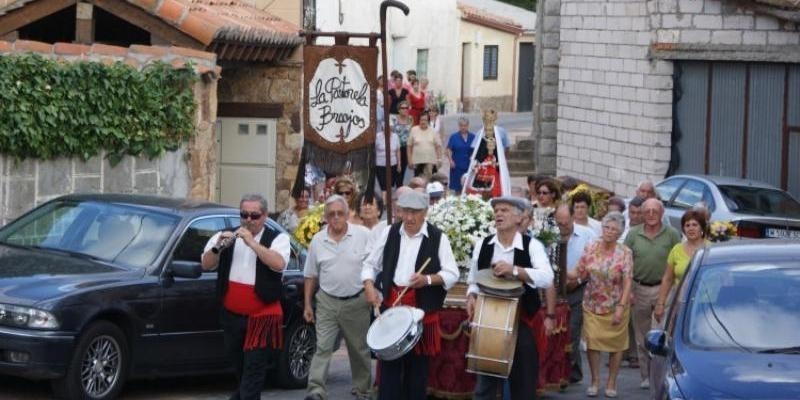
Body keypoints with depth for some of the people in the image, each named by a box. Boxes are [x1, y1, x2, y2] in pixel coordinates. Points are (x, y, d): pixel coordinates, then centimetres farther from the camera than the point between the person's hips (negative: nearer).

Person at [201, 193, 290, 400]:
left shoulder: (277, 238, -2)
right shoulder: (227, 236, 9)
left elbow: (279, 264, -21)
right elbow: (206, 265, 4)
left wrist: (252, 242, -24)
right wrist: (217, 247, -16)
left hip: (262, 317, -4)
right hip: (231, 315, 4)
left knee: (253, 371, -8)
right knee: (239, 368, 16)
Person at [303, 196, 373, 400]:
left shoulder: (364, 235, -5)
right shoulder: (318, 241, 3)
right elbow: (311, 275, 10)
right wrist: (307, 304, 8)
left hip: (357, 302, -1)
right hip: (327, 302, 1)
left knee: (360, 350, 10)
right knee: (323, 348, -8)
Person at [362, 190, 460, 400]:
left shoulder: (438, 238, -5)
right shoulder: (389, 233, 5)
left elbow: (452, 274, -6)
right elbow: (370, 264, 11)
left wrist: (428, 280, -22)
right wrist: (369, 286, -6)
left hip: (422, 308, -2)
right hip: (391, 304, 2)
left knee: (418, 363, 7)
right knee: (388, 361, 3)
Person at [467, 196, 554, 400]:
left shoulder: (532, 246, -6)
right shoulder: (482, 245, 5)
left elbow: (547, 278, -20)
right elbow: (473, 281, 14)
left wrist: (514, 270, -30)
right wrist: (471, 297, -7)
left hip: (521, 322, -2)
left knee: (523, 383, 6)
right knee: (484, 382, 7)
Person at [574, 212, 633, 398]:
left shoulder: (625, 253, -7)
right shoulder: (591, 248, 0)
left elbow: (627, 282, -11)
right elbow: (580, 273, 6)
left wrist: (621, 307, -18)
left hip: (615, 306, -2)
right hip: (592, 305, 2)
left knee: (616, 344, 4)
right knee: (592, 342, -3)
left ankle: (611, 382, 18)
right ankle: (595, 381, 11)